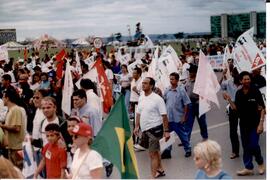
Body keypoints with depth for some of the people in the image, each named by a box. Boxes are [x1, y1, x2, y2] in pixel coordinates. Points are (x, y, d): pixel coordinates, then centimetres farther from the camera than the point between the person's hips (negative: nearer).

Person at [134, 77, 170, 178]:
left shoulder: (157, 99, -15)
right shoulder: (141, 98, 6)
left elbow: (164, 116, -14)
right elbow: (139, 113, 16)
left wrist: (166, 131, -16)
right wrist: (137, 126, 12)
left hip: (155, 128, -7)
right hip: (145, 129, 7)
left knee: (152, 153, -7)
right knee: (155, 151, 20)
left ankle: (154, 175, -2)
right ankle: (160, 170, 35)